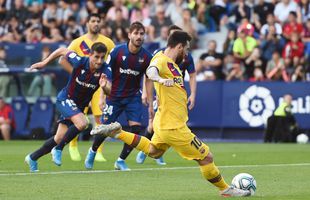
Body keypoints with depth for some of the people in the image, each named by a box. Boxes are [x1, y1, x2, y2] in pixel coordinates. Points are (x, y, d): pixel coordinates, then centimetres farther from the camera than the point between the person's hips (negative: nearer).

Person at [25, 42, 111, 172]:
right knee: (82, 123, -30)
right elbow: (62, 51, -6)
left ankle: (32, 158, 30)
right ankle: (58, 149, -12)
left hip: (79, 105, 4)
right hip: (65, 99, -4)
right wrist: (44, 62, -2)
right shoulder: (80, 62, -24)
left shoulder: (104, 70, -19)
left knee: (59, 138, 10)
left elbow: (109, 92, -32)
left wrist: (104, 86, -54)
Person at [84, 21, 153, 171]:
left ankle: (121, 160, 6)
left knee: (136, 128, -13)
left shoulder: (146, 56, -8)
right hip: (115, 96, -2)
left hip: (133, 97, 2)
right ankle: (92, 151, 31)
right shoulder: (117, 51, -12)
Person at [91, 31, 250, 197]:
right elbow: (151, 71, -43)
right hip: (173, 127, -10)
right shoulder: (162, 60, -20)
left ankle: (117, 132, 24)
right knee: (206, 157, 0)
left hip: (164, 124, 10)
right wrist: (160, 79, -62)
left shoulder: (170, 62, 9)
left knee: (152, 152, 33)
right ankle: (225, 189, 16)